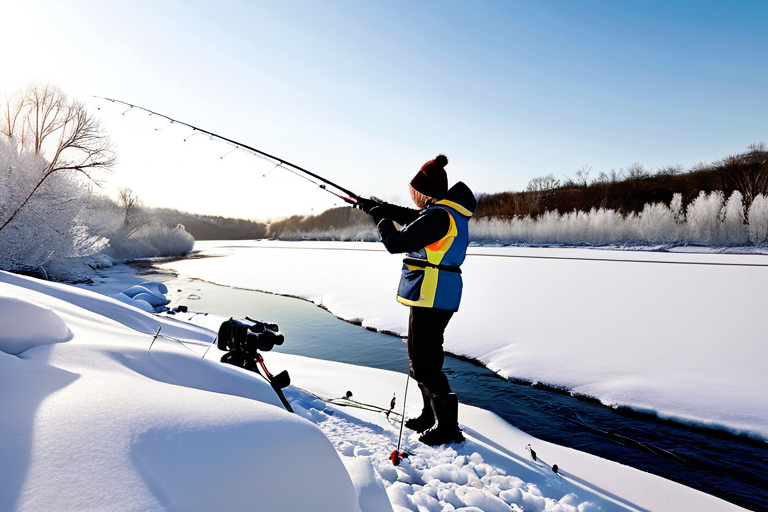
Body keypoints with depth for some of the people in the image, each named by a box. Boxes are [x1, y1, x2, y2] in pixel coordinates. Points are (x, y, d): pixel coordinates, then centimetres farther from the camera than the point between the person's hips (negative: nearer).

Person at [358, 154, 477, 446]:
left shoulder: (438, 216, -20)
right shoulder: (447, 211, 12)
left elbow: (395, 243, -19)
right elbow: (411, 217, 27)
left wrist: (381, 218, 0)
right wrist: (380, 207, 30)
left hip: (432, 297, -11)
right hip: (436, 294, 11)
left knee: (424, 362, -2)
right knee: (423, 356, 20)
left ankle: (448, 427, 9)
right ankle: (431, 416, 33)